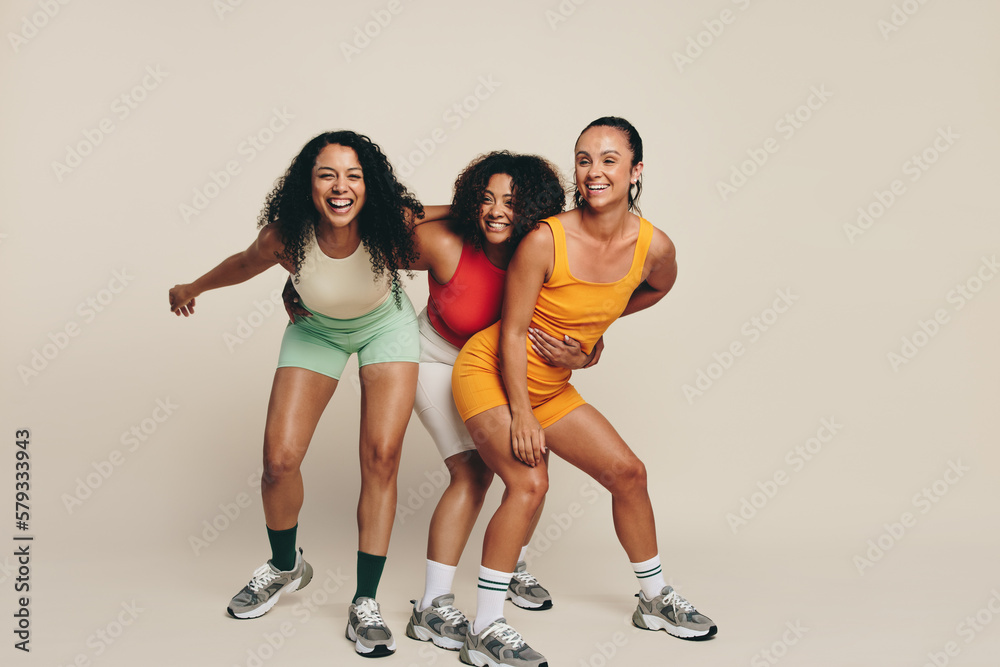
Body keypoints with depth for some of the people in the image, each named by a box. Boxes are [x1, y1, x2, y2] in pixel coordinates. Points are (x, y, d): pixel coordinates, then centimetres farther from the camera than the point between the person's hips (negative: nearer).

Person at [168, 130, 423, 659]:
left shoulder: (393, 223, -31)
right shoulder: (285, 235, -28)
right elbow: (245, 263, -4)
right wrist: (194, 288, 13)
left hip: (386, 324, -1)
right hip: (317, 331, 1)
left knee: (381, 455, -13)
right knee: (279, 459, -8)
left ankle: (365, 604, 0)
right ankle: (284, 567, 24)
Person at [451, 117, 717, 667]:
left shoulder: (655, 246, -12)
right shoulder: (545, 240, -25)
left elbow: (657, 288, 14)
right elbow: (512, 332, -18)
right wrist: (521, 415, -17)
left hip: (550, 387, 6)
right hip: (489, 374, -6)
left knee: (628, 472, 7)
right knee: (529, 482, -23)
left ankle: (655, 600, 28)